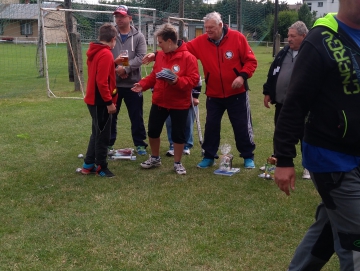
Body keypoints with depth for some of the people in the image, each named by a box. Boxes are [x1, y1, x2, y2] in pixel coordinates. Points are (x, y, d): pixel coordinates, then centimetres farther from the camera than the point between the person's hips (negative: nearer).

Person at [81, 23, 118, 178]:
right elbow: (102, 81, -24)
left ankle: (88, 165, 25)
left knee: (97, 133, 19)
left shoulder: (95, 52, 11)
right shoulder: (106, 54, -19)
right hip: (101, 101, -10)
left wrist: (113, 64, 16)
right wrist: (109, 102, -21)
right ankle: (101, 168, 12)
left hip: (94, 99, 10)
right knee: (103, 135, 2)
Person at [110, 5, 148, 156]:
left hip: (132, 84, 0)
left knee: (136, 116, 7)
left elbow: (141, 57, -9)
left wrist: (126, 68, -20)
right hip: (112, 83, 1)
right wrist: (115, 70, -16)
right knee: (110, 115, 10)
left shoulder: (138, 37, 1)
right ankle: (108, 144, 23)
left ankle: (140, 144, 20)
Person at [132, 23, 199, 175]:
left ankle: (177, 163, 23)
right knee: (153, 131, 12)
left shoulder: (188, 57, -15)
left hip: (179, 104, -5)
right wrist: (143, 84, -2)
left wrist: (177, 81, -31)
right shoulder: (160, 55, 4)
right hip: (159, 102, 5)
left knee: (178, 134, 5)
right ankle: (155, 158, 33)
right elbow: (154, 75, 12)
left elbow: (193, 80, -18)